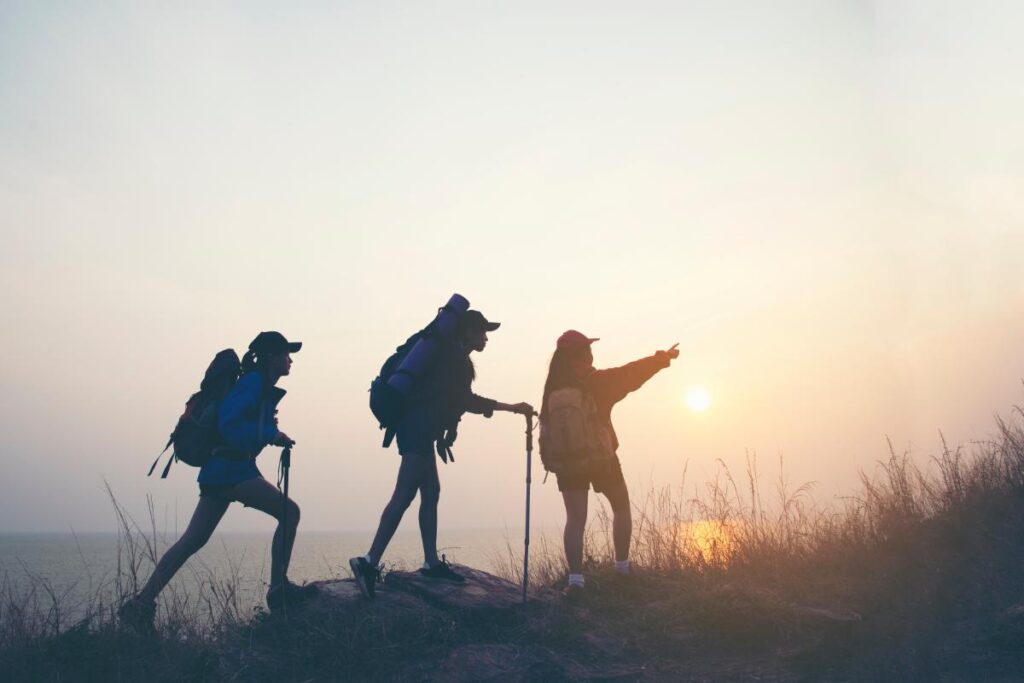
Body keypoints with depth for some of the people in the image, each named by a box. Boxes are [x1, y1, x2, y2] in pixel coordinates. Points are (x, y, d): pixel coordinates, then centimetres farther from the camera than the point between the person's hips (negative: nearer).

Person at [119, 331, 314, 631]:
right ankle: (279, 589, -8)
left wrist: (270, 431, 11)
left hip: (218, 470, 10)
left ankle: (143, 601, 8)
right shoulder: (254, 382, -8)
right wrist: (270, 434, -17)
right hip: (231, 469, -10)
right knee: (288, 511, -9)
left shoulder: (263, 387, 21)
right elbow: (227, 423, -19)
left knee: (192, 541, 7)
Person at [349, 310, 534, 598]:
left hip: (418, 429, 11)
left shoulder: (448, 354, 22)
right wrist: (511, 408, -8)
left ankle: (431, 561, 15)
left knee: (430, 493, 11)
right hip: (419, 430, -11)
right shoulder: (456, 358, -8)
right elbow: (464, 400, -12)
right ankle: (369, 561, -20)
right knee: (404, 496, -15)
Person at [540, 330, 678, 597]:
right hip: (601, 459, -2)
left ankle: (575, 577, -10)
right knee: (621, 509, 19)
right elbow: (633, 373, -5)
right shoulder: (598, 382, -14)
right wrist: (664, 357, 6)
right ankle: (622, 567, 24)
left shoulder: (554, 389, -4)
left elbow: (546, 423, 1)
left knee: (575, 519, 3)